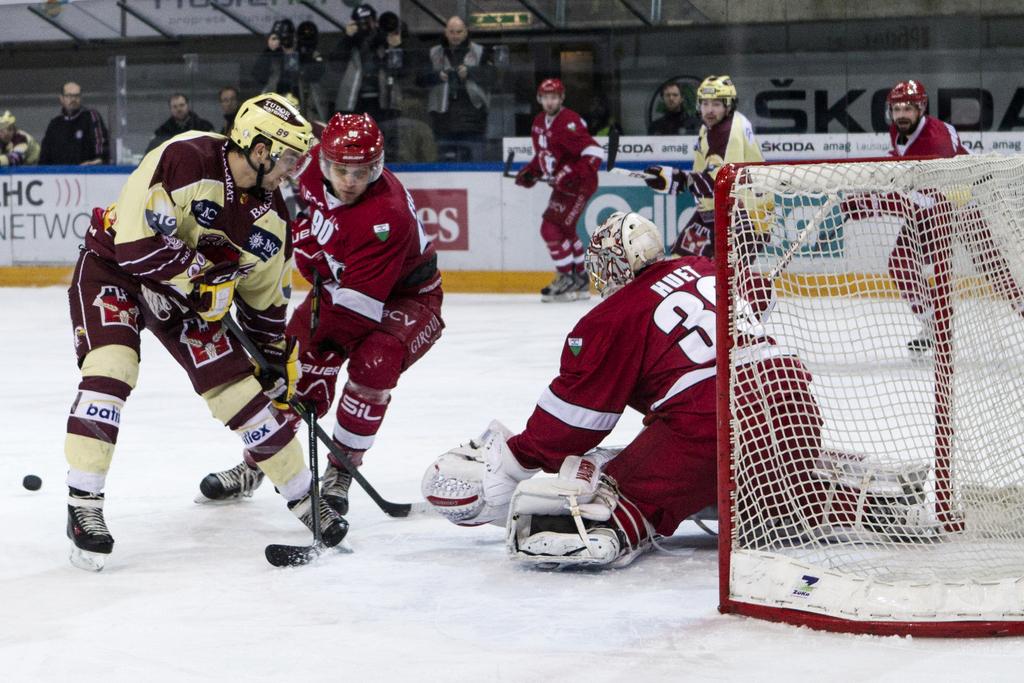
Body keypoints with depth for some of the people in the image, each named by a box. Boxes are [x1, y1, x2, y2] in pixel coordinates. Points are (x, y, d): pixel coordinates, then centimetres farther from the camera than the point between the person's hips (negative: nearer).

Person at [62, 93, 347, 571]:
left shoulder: (271, 217, -8)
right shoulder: (185, 160, -31)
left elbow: (265, 300, 5)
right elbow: (137, 242, -33)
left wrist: (279, 367, 6)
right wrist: (205, 279, -27)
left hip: (191, 291, 6)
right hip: (113, 265, -6)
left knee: (246, 390, -1)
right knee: (111, 370, -28)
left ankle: (304, 499, 13)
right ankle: (83, 505, -21)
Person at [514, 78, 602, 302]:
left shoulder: (568, 122, -21)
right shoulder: (540, 123, 9)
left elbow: (594, 151, -28)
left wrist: (573, 175, -32)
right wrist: (529, 173, 9)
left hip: (579, 184, -10)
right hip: (562, 184, 10)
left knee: (552, 228, -14)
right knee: (565, 230, 19)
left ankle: (567, 279, -5)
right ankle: (580, 279, 31)